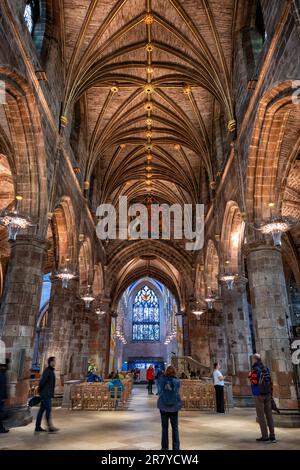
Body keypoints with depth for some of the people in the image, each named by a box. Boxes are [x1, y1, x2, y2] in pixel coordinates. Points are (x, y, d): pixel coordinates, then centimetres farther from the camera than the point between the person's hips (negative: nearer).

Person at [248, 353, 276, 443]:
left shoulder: (255, 370, -13)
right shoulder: (266, 369, 9)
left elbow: (254, 382, -18)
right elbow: (270, 382, 11)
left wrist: (250, 376, 0)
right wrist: (270, 394, 17)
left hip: (259, 395, -7)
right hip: (267, 394, 7)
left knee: (261, 416, 0)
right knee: (269, 415, 10)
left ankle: (265, 437, 1)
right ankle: (272, 436, 13)